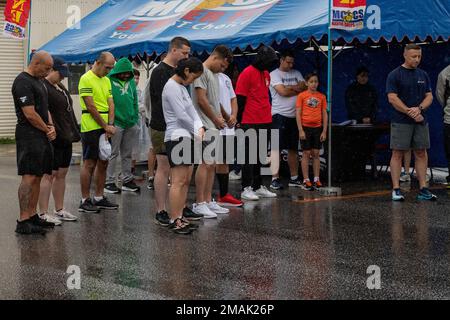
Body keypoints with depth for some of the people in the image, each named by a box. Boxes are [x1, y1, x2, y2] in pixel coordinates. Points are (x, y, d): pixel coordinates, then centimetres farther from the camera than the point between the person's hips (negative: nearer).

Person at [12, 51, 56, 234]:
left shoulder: (38, 81, 18)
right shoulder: (23, 82, -14)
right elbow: (30, 114, -19)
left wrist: (51, 126, 4)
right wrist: (47, 130, -5)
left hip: (42, 137, 10)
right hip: (29, 136, -10)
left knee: (38, 177, 11)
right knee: (29, 177, -12)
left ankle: (32, 216, 16)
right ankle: (23, 222, -12)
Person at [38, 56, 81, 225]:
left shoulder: (60, 87, 18)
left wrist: (73, 133, 19)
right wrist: (52, 131, -24)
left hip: (65, 138, 9)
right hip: (53, 139, -9)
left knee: (62, 174, 13)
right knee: (49, 175, -7)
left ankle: (59, 210, 21)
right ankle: (43, 214, -3)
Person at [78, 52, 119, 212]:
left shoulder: (106, 80, 15)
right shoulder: (86, 79, -11)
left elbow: (110, 104, 10)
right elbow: (91, 107, -15)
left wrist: (110, 124, -4)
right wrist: (105, 126, -13)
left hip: (105, 128, 8)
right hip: (91, 128, -8)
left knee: (103, 163, 10)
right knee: (89, 164, -4)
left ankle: (99, 198, 18)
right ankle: (85, 200, 2)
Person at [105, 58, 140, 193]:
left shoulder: (131, 82, 11)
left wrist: (135, 119, 12)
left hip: (130, 124, 6)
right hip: (116, 123, -6)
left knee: (127, 154, 14)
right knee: (112, 153, -2)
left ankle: (127, 180, 22)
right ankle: (109, 182, 4)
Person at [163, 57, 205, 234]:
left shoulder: (182, 87, 19)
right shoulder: (172, 87, -11)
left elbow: (192, 110, 15)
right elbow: (181, 115, -16)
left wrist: (200, 127, -2)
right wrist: (196, 133, -6)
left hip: (187, 138, 10)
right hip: (177, 138, -10)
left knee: (186, 181, 10)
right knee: (178, 181, -10)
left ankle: (180, 217, 14)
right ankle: (174, 221, -8)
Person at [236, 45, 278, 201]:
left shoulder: (266, 74, 15)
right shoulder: (247, 73, -10)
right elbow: (240, 99, -11)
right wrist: (240, 121, -13)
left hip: (264, 122, 8)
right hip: (250, 122, -8)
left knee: (260, 155, 11)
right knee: (250, 156, -4)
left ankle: (258, 186, 17)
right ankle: (246, 189, -1)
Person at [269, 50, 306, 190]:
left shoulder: (296, 73, 16)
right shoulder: (274, 74, -2)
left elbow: (304, 86, 3)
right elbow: (282, 92, -13)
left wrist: (289, 88, -10)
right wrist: (297, 90, -2)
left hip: (294, 115, 6)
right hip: (279, 115, -6)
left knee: (293, 148, 11)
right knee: (276, 147, -10)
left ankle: (294, 178, 17)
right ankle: (275, 179, -11)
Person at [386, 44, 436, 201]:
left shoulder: (423, 75, 13)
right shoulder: (395, 75, -4)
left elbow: (429, 96, 10)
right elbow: (392, 99, -10)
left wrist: (419, 108, -11)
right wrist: (411, 113, -13)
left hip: (421, 121, 5)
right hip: (401, 122, -5)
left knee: (421, 153, 5)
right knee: (398, 154, -4)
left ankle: (423, 189, 9)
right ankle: (396, 189, -1)